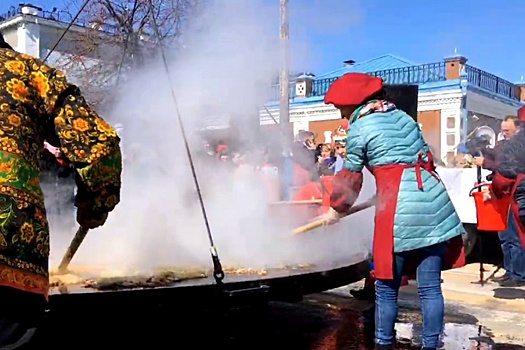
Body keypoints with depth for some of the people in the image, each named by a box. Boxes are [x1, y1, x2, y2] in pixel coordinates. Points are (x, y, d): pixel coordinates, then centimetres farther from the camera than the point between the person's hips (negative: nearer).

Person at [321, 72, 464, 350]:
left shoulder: (359, 128, 1)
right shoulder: (403, 116, 19)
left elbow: (350, 177, 8)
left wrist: (336, 209, 24)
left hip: (399, 210, -6)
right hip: (434, 202, 6)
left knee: (387, 288, 7)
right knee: (430, 286, 9)